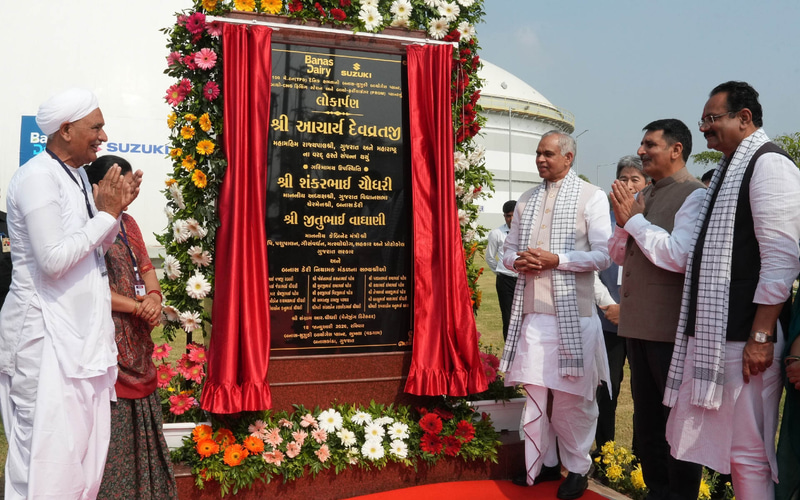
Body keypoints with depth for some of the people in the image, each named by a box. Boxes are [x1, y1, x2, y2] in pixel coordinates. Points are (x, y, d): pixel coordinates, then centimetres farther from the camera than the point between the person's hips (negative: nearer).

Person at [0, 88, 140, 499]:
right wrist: (105, 214, -14)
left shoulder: (76, 177, 14)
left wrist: (115, 209, 5)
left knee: (86, 446, 12)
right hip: (46, 337, -9)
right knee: (50, 453, -4)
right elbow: (53, 260, -21)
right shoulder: (37, 177, -14)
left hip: (83, 333, 9)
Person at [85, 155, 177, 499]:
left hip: (137, 340, 8)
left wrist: (154, 297, -4)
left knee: (141, 421, 12)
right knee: (113, 430, -3)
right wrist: (138, 306, -14)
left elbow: (146, 268, 17)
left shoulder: (128, 223, 16)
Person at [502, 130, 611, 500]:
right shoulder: (526, 200, 16)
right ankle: (542, 463, 22)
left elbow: (603, 255, -8)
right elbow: (509, 249, 19)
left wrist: (555, 259, -16)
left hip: (571, 313, -4)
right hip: (531, 312, 5)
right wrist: (517, 261, -4)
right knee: (535, 391, 8)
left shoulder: (591, 196, 0)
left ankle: (577, 468, 18)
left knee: (571, 394, 3)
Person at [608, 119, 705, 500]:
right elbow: (617, 254, 14)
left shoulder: (694, 195, -11)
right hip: (638, 323, 8)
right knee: (646, 418, 18)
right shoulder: (644, 196, 13)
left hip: (671, 327, -8)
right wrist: (625, 222, -5)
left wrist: (634, 220, -16)